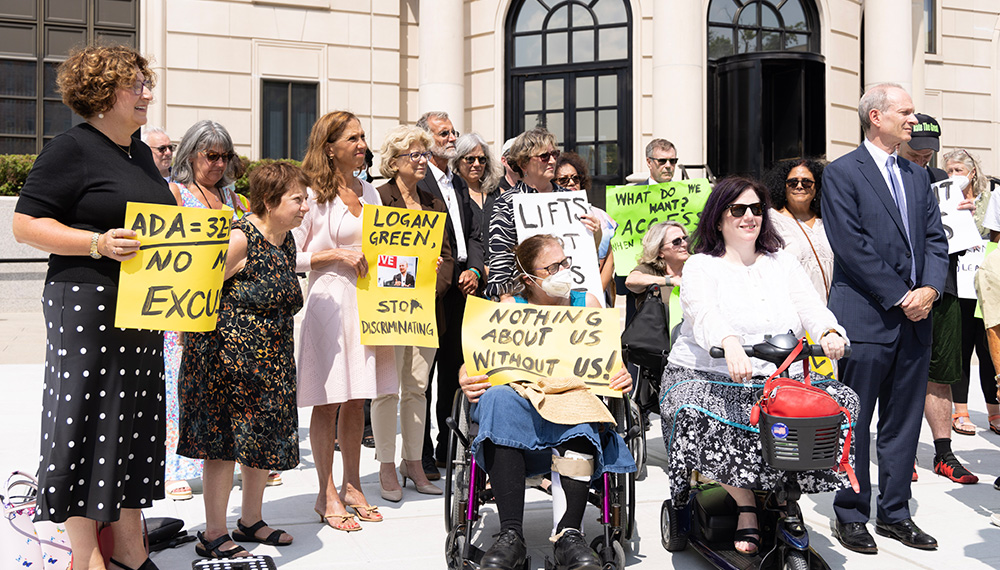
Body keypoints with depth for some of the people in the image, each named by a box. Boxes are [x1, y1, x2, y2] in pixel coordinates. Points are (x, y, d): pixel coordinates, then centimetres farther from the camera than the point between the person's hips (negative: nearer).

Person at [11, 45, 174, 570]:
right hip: (86, 307, -8)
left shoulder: (141, 153, 17)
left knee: (136, 419, 11)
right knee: (87, 419, -2)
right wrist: (98, 243, -22)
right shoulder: (71, 149, -7)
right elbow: (26, 224, -12)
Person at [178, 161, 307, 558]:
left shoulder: (285, 241, 9)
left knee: (264, 436, 14)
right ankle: (213, 535, 11)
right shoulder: (241, 238, -18)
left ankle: (250, 520, 30)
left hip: (271, 360, 9)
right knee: (224, 441, -1)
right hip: (228, 355, -9)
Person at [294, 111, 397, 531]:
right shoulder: (314, 194, -5)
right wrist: (337, 254, -15)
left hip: (368, 302, 6)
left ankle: (352, 486, 21)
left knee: (357, 398, 11)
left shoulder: (369, 192, 15)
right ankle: (327, 494, 8)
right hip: (330, 300, -6)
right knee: (329, 401, -1)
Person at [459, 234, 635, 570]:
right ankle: (510, 536, -37)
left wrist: (621, 377, -13)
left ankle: (568, 535, -38)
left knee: (577, 411, -36)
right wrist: (466, 382, -20)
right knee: (499, 399, -35)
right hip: (521, 405, 0)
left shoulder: (586, 303, 12)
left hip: (574, 401, 0)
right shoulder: (508, 309, 8)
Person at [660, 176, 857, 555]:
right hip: (707, 377, -4)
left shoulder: (784, 264, 16)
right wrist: (730, 343, -43)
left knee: (841, 400, -17)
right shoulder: (700, 267, 1)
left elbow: (811, 307, -1)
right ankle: (746, 508, -16)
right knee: (696, 413, -35)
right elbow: (704, 313, -20)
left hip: (775, 380, 4)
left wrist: (830, 332, -26)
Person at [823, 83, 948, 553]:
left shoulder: (917, 176, 17)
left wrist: (929, 288, -5)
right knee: (854, 422, 2)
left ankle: (895, 513, 23)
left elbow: (935, 239, 13)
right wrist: (899, 297, -13)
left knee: (904, 422, 12)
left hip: (914, 318, 7)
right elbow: (852, 246, -12)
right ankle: (850, 516, 14)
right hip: (865, 317, -6)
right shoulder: (841, 173, -4)